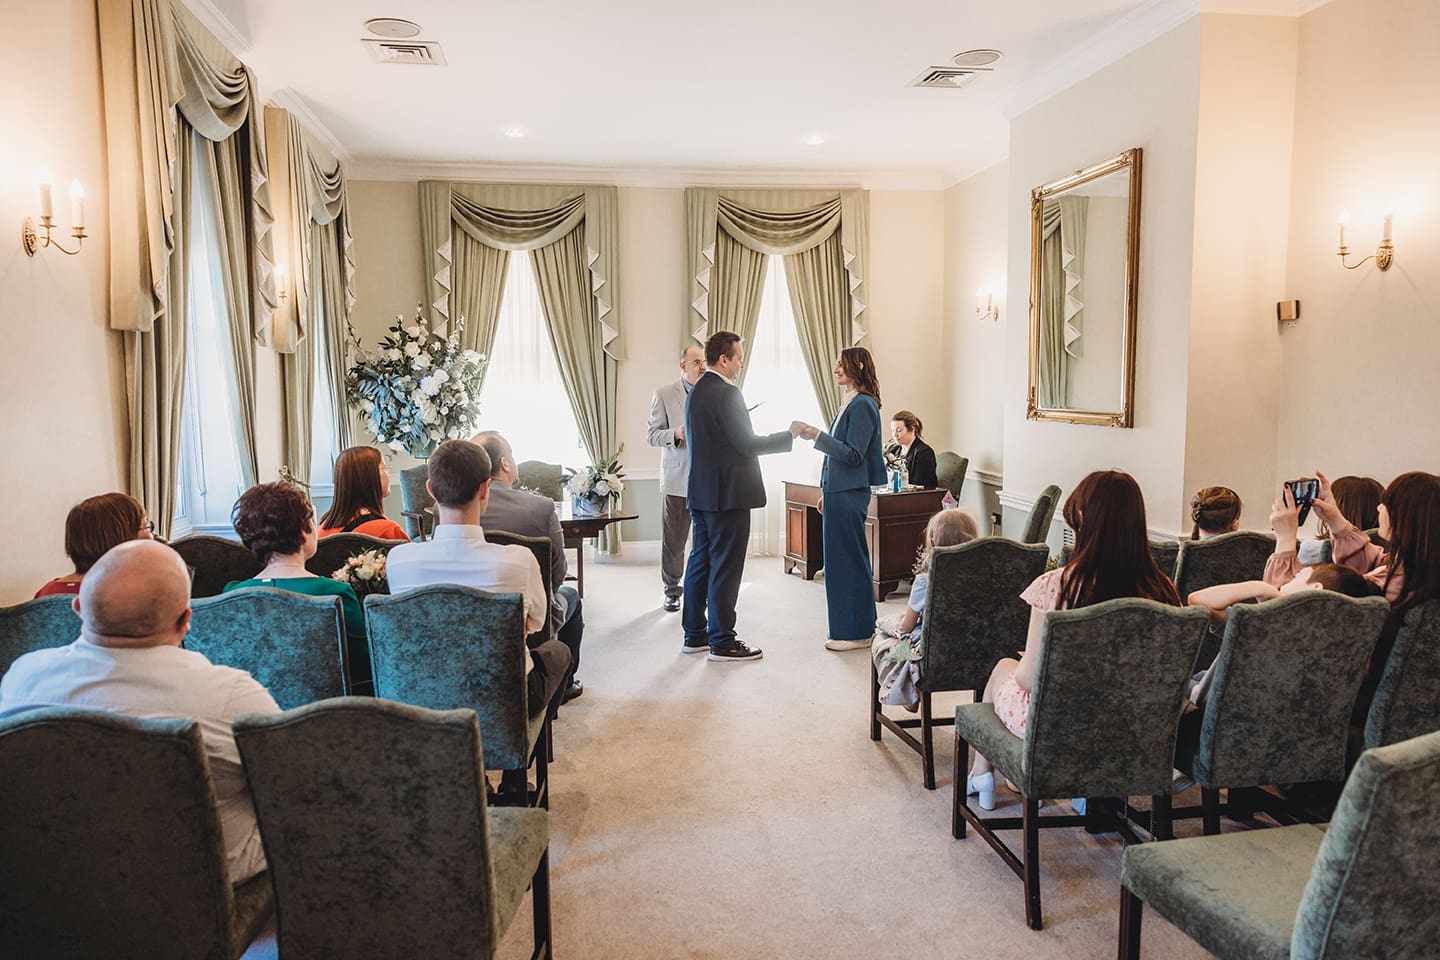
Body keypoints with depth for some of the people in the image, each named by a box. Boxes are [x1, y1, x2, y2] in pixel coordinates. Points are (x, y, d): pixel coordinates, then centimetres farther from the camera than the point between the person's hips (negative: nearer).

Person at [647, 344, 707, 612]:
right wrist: (676, 434, -18)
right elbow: (652, 435, 0)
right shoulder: (664, 395, 1)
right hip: (677, 478, -2)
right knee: (673, 539, 4)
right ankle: (672, 590, 19)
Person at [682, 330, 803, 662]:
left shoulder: (696, 392, 13)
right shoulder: (726, 393, -16)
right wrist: (790, 434, -8)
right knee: (725, 567, -2)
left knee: (700, 563, 14)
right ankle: (722, 642, 5)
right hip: (726, 494, -9)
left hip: (700, 492, 10)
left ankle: (695, 634, 23)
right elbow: (746, 444, -18)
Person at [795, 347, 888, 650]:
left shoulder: (862, 406, -14)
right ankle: (849, 626, 23)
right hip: (838, 492, 10)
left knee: (849, 562, -4)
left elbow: (853, 455, -19)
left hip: (849, 496, -10)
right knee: (841, 561, 14)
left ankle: (857, 632, 5)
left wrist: (817, 436, -20)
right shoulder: (849, 404, 17)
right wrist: (826, 492, 21)